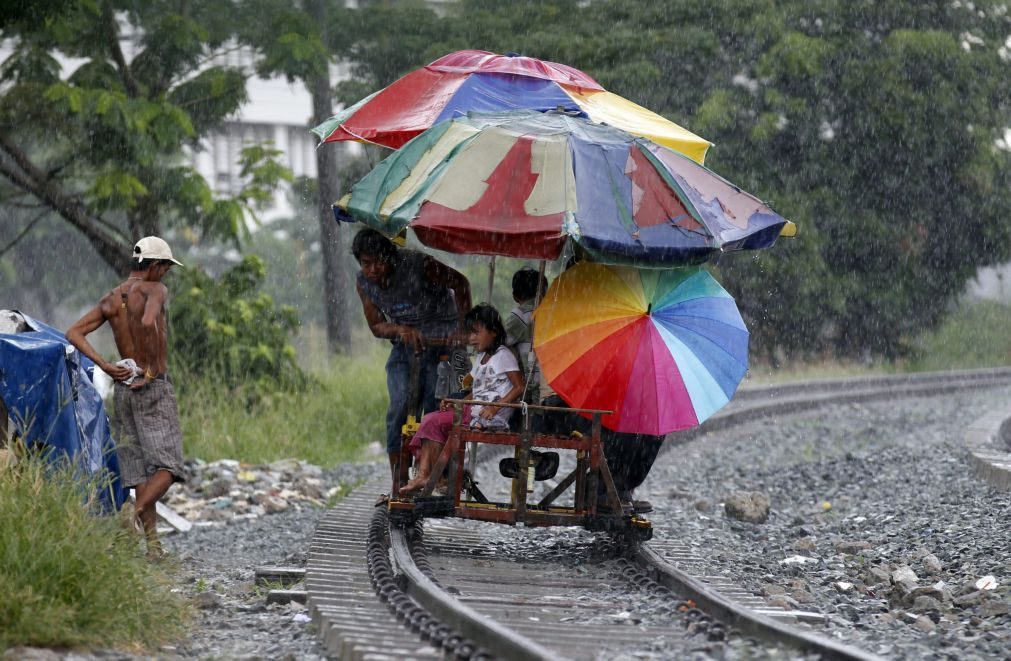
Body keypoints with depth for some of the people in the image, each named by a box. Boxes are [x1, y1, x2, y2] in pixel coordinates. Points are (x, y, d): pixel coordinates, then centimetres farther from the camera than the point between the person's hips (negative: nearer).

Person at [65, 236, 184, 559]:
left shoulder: (109, 300, 11)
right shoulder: (156, 290, -9)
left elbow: (74, 333, 3)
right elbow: (148, 322, -30)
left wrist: (106, 367, -3)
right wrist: (150, 369, -19)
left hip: (123, 389, 7)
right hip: (155, 388, -6)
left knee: (140, 468, 8)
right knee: (168, 466, -5)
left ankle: (153, 543, 4)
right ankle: (133, 517, -27)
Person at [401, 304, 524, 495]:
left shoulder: (503, 355, -5)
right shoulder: (481, 357, 22)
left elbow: (519, 388, -12)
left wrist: (495, 408, -20)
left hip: (492, 416, -9)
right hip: (474, 410, 9)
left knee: (436, 422, -21)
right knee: (429, 419, -9)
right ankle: (423, 473, -24)